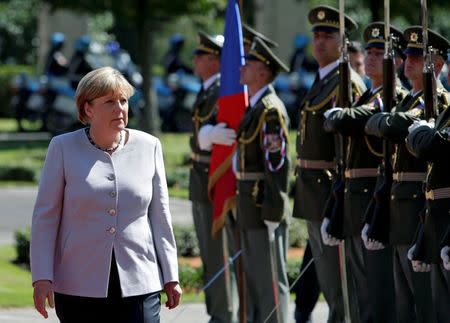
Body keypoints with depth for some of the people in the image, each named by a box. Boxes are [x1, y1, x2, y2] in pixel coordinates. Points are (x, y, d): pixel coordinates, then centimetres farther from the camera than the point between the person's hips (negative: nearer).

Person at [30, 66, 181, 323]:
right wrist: (42, 277, -5)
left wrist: (170, 276, 10)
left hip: (138, 285, 1)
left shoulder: (148, 147, 8)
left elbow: (160, 217, 12)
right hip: (79, 288, -1)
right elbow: (45, 217, 2)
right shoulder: (64, 148, 2)